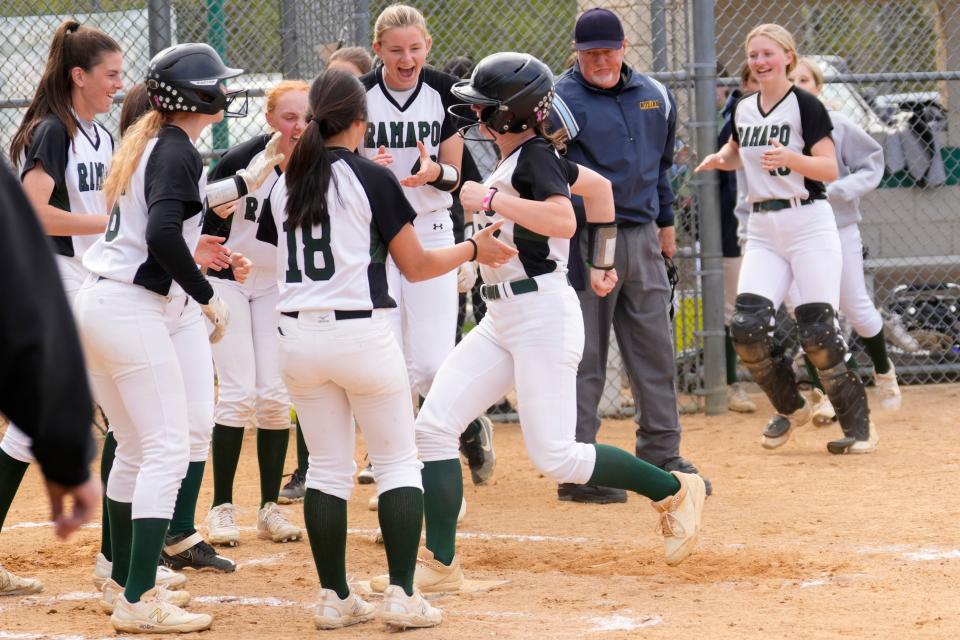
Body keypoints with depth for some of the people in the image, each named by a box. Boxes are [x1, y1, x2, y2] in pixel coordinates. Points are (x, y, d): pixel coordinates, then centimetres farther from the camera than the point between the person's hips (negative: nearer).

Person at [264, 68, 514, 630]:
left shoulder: (285, 186, 7)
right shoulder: (372, 179, -8)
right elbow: (417, 266, -4)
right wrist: (475, 249, 13)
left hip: (299, 338, 5)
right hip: (361, 333, -5)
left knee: (328, 467, 12)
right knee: (398, 461, 6)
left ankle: (334, 598, 10)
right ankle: (402, 595, -2)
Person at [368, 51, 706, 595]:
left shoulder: (533, 158, -13)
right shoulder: (520, 158, 14)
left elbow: (564, 221, -30)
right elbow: (599, 187, 26)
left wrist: (490, 199, -24)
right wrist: (603, 262, 29)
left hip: (544, 314, -10)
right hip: (503, 320, 10)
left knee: (555, 458, -9)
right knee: (434, 425, -2)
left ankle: (674, 490, 9)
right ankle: (440, 565, -2)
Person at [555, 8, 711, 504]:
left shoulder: (654, 97, 10)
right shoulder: (563, 100, -10)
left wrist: (666, 222, 24)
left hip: (641, 238, 6)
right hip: (585, 237, -6)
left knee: (655, 351, 10)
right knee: (584, 356, -4)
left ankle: (662, 458, 19)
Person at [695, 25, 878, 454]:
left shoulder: (805, 106, -7)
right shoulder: (743, 110, 10)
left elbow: (830, 169, -14)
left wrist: (790, 158, -31)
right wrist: (720, 159, 6)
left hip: (808, 224, -5)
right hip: (763, 230, 5)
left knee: (817, 331, -11)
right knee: (747, 328, -9)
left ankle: (857, 423, 4)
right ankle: (790, 407, 14)